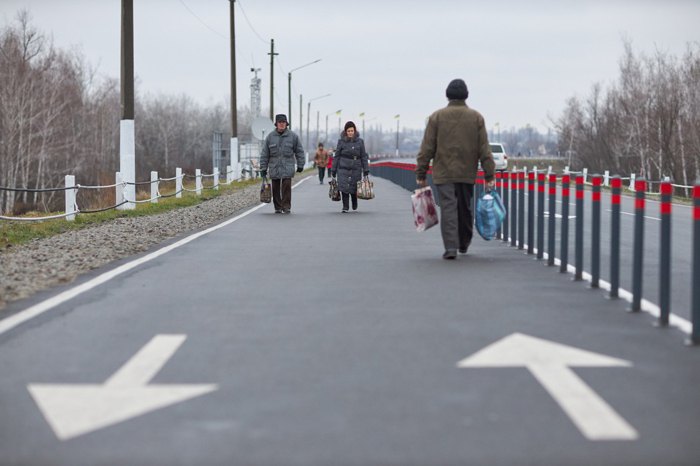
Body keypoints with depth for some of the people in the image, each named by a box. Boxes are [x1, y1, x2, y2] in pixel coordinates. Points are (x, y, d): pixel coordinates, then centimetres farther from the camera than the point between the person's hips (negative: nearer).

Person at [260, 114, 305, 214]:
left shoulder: (293, 136, 4)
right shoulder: (270, 137, 5)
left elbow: (299, 151, 9)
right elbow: (264, 154, 8)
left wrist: (300, 165, 6)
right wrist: (263, 168, 5)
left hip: (287, 167, -2)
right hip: (274, 167, 2)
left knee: (286, 187, -11)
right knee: (276, 188, 4)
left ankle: (286, 207, -6)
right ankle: (278, 207, 13)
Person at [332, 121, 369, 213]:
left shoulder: (360, 141, 4)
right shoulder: (341, 141, 2)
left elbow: (364, 157, 5)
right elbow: (336, 156, 6)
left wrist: (366, 171, 0)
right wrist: (334, 170, 4)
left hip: (356, 168, 1)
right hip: (343, 168, -1)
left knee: (354, 188, 6)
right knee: (344, 187, -12)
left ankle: (355, 205, 34)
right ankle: (345, 207, -3)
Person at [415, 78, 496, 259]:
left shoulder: (437, 117, -1)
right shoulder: (476, 117, 4)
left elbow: (427, 148, -1)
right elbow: (484, 149, 1)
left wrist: (421, 174, 4)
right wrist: (489, 175, 3)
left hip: (444, 173, -2)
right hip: (467, 173, 2)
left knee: (448, 208, -5)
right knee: (465, 209, 15)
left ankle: (451, 247, -16)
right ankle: (464, 244, 30)